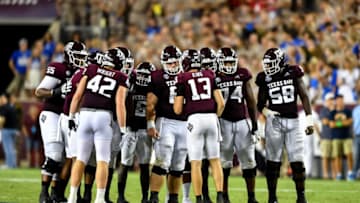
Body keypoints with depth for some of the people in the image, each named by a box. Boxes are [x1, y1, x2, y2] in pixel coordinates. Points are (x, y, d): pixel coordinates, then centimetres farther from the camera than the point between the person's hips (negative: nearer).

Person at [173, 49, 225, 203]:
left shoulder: (183, 79, 2)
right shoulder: (210, 76, 11)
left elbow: (177, 109, 1)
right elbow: (221, 103, 6)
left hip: (194, 120, -3)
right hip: (211, 117, 3)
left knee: (196, 163, 2)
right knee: (215, 161, 11)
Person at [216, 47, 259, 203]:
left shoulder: (242, 75, 5)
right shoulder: (215, 78, -3)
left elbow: (250, 101, 8)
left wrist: (254, 124, 5)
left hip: (242, 121, 3)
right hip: (224, 122, -3)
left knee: (248, 160, 2)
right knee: (224, 161, 1)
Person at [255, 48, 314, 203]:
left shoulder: (293, 73, 2)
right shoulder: (265, 79, 3)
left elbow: (304, 96, 3)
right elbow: (260, 103, 9)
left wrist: (309, 119, -2)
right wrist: (266, 112, -14)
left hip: (293, 121, 0)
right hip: (274, 121, 0)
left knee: (297, 161, -2)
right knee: (273, 161, 0)